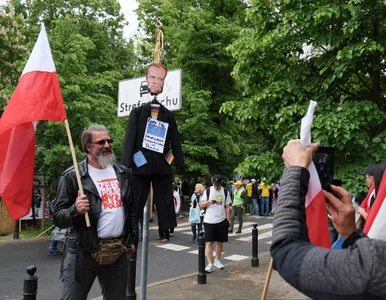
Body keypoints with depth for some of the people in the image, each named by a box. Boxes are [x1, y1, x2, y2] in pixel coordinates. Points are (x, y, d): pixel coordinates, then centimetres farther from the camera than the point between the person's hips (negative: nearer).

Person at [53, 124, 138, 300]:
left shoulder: (123, 173, 8)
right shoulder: (72, 176, -7)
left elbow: (132, 208, 17)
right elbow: (58, 217, -7)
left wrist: (133, 239, 15)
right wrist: (75, 210, -27)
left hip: (118, 251, 4)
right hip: (83, 253, -4)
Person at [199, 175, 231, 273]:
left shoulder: (225, 192, 5)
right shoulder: (208, 191, 0)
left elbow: (227, 207, 8)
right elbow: (201, 205, -1)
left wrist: (228, 220, 2)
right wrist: (209, 201, -20)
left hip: (222, 221, 2)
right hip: (209, 221, -2)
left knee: (220, 242, 10)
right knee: (209, 242, -6)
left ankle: (217, 260, 29)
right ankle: (210, 264, -2)